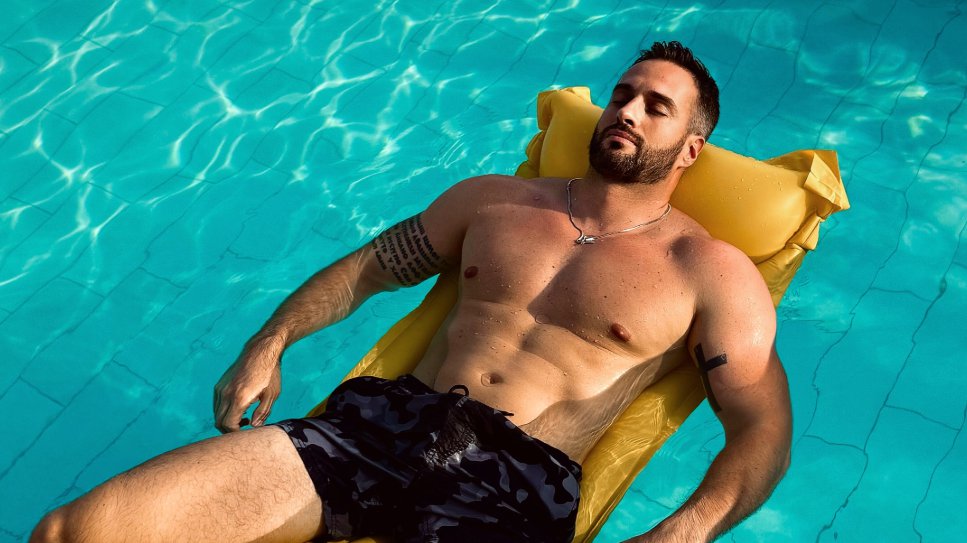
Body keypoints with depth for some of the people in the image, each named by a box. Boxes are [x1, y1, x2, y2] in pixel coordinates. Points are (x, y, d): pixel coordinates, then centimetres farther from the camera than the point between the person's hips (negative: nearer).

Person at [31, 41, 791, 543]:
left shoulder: (712, 272, 8)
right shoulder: (493, 199, 19)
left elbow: (763, 426, 2)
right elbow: (370, 265, 25)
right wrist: (271, 342, 10)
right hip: (385, 419, 4)